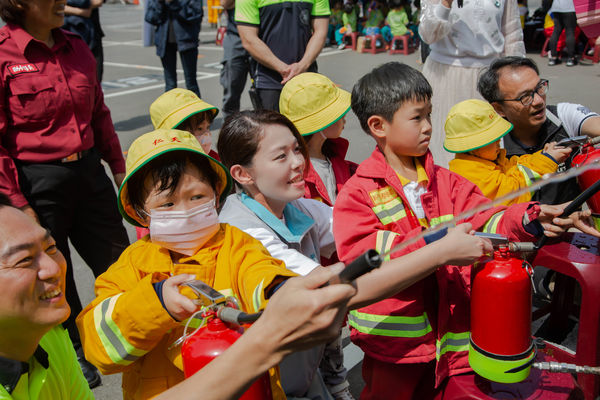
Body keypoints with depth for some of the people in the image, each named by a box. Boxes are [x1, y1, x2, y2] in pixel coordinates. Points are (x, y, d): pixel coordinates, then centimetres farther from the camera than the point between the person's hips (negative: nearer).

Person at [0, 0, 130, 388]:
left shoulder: (77, 48, 6)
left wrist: (118, 167, 15)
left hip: (88, 170, 6)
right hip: (36, 183, -5)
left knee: (118, 260, 14)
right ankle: (75, 354, 35)